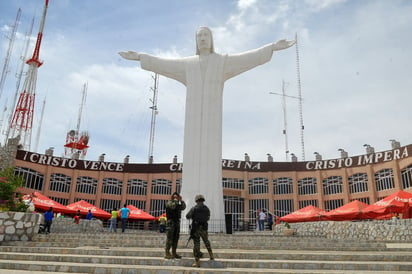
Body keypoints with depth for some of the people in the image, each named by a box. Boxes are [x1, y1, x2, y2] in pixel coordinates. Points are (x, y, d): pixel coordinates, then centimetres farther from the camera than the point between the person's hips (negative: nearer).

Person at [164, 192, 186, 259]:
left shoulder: (178, 204, 18)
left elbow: (183, 207, 4)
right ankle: (167, 254, -7)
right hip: (171, 221, -7)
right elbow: (172, 206, -22)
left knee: (176, 238, 8)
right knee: (169, 238, -9)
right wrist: (175, 200, -11)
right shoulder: (169, 202, -2)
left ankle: (174, 253, 14)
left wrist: (181, 200, -3)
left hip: (177, 221, 7)